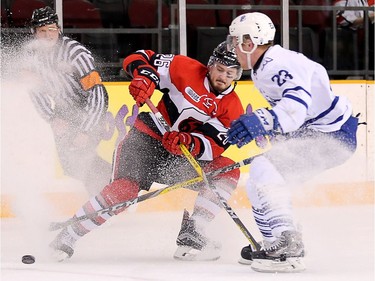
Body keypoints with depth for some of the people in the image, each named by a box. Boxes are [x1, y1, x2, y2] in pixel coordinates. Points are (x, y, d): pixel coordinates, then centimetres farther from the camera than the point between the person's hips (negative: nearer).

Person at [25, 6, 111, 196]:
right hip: (64, 110, 7)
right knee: (68, 161, 5)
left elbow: (96, 94, -31)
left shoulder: (75, 52, -30)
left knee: (81, 156, -20)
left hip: (91, 107, -6)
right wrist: (53, 119, -10)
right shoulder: (31, 52, -11)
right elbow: (36, 88, 0)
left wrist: (85, 131, -33)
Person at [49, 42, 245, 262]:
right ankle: (66, 239, -17)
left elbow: (214, 144, -17)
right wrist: (145, 77, -29)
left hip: (184, 156, 4)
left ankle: (190, 236, -15)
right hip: (149, 138, -4)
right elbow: (139, 58, -7)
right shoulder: (187, 69, -9)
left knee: (229, 172, -12)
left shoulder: (232, 108, -4)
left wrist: (189, 143, -37)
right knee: (125, 189, -26)